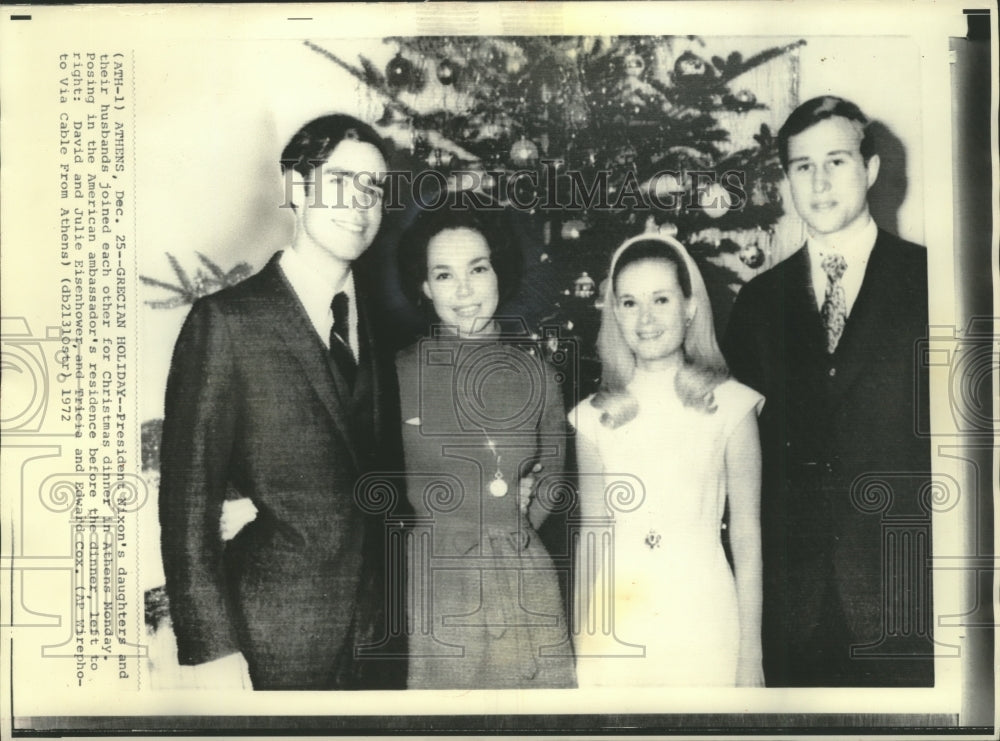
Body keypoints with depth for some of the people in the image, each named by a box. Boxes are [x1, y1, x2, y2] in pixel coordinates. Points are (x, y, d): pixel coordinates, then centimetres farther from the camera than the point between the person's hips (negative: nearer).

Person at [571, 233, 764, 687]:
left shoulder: (729, 405, -2)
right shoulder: (594, 418, 4)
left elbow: (746, 533, -2)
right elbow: (592, 536, 7)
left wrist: (751, 653, -4)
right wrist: (580, 646, 7)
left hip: (703, 621, -1)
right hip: (614, 628, 2)